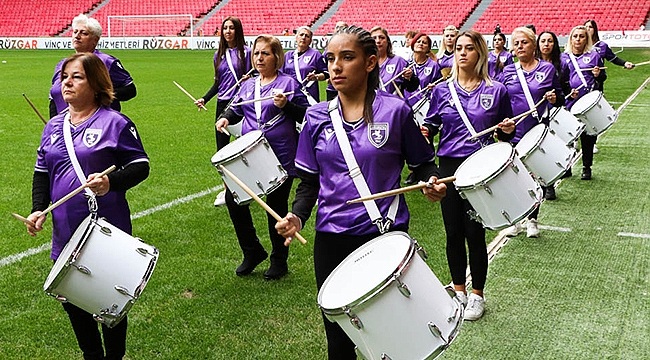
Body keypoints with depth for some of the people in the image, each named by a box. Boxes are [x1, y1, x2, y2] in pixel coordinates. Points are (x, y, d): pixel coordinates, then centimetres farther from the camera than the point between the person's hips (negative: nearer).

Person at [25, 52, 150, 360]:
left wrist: (111, 182, -26)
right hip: (65, 234, 6)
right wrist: (38, 208, 1)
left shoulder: (114, 123, -8)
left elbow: (141, 167, -9)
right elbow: (41, 172, 16)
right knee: (71, 300, 13)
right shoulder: (54, 126, 11)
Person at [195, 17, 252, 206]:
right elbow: (217, 83, 17)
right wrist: (204, 99, 5)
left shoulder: (246, 52, -3)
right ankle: (227, 189, 16)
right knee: (221, 149, 4)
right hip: (223, 105, 5)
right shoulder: (218, 55, 11)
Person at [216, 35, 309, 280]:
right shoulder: (247, 86, 12)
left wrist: (286, 106, -21)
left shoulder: (289, 83, -3)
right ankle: (252, 251, 21)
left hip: (281, 157, -5)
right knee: (233, 199, 1)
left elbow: (306, 116, -5)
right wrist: (226, 118, 2)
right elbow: (236, 108, 23)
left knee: (276, 207, 5)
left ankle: (279, 261, 23)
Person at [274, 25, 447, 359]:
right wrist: (297, 217, -11)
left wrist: (432, 182, -18)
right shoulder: (317, 117, 1)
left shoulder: (395, 111, -7)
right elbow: (309, 181, 6)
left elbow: (422, 163, 4)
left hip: (387, 236, -2)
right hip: (331, 240, 2)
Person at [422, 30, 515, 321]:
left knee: (475, 232, 0)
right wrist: (424, 130, -10)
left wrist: (507, 130, -12)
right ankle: (458, 289, 27)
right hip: (449, 166, 2)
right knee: (453, 232, 8)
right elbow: (432, 125, 12)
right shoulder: (442, 90, 6)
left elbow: (505, 133, 10)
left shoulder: (496, 91, 2)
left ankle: (477, 294, 18)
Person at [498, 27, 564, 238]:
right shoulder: (507, 72, 5)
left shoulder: (547, 69, 1)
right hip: (512, 135, 1)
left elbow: (560, 98, 8)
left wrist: (555, 98, -14)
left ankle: (532, 220, 25)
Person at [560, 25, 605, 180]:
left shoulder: (594, 55, 6)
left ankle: (587, 167, 16)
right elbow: (560, 80, 8)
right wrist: (569, 91, -9)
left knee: (588, 136, 5)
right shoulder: (564, 57, 9)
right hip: (570, 102, 1)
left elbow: (603, 78, 10)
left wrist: (598, 75, -12)